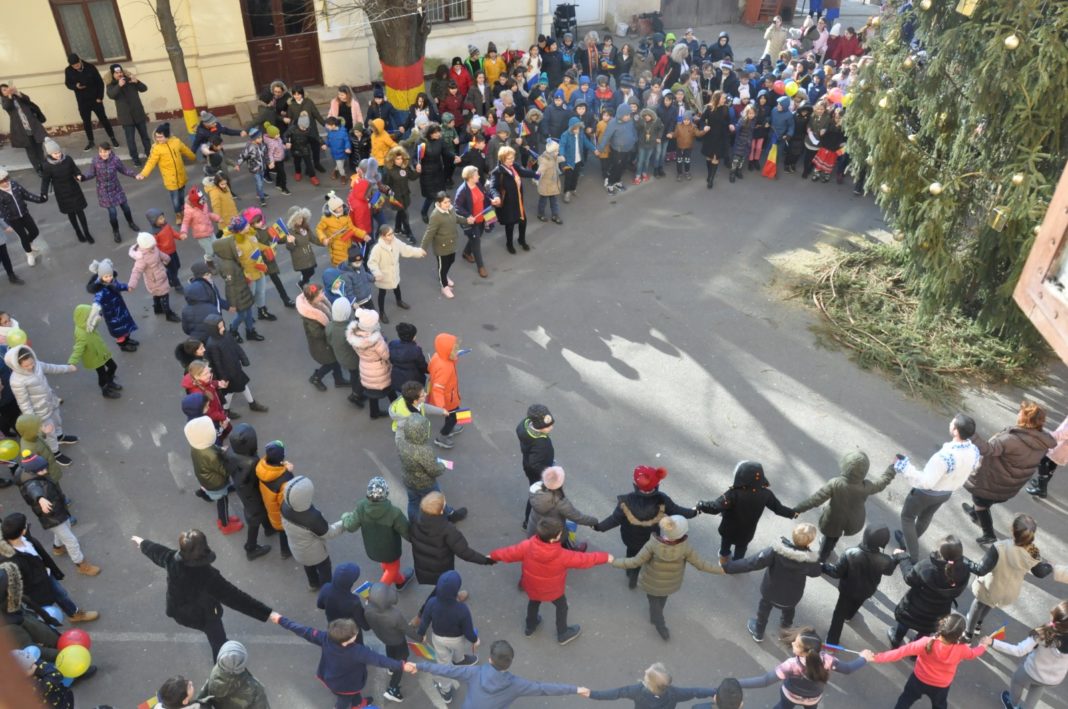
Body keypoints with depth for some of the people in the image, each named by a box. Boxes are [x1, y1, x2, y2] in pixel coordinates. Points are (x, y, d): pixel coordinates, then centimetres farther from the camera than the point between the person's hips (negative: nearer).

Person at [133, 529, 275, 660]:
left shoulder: (172, 559, -29)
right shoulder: (208, 576, -42)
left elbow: (157, 551, -5)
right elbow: (235, 597, -45)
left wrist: (142, 543, 20)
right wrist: (267, 613, -47)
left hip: (179, 611, 6)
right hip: (203, 616, -6)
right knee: (219, 641, 20)